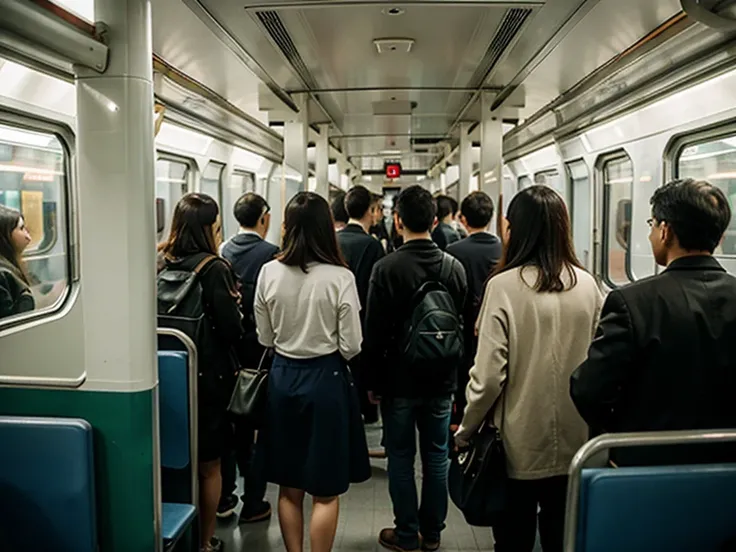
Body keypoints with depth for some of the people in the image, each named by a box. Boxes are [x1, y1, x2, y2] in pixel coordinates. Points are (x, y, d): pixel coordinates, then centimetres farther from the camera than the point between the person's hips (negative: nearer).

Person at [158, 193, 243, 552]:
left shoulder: (160, 264, 0)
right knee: (208, 464, 12)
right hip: (210, 374, -5)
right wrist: (234, 303, 0)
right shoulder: (214, 268, -17)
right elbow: (232, 329, -18)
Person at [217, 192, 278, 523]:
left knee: (230, 421, 17)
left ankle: (224, 496, 29)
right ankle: (253, 503, 17)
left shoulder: (223, 252, -3)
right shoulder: (271, 254, -15)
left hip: (229, 346, 4)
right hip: (261, 349, -4)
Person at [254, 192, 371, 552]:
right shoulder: (340, 277, -15)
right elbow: (351, 347, -11)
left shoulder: (269, 273, -5)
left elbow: (265, 339, 4)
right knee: (325, 492, 10)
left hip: (283, 377, 4)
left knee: (289, 487, 18)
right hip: (326, 378, -4)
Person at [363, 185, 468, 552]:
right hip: (441, 380, 4)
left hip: (399, 380, -3)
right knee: (436, 456, 15)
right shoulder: (454, 267, -3)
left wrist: (373, 382, -2)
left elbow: (375, 332, -14)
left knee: (401, 458, 10)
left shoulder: (386, 268, -16)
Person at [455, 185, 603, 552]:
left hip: (520, 443, -4)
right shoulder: (588, 285, -3)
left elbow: (489, 374, -17)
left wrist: (466, 432, -3)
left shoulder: (504, 285, -16)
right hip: (574, 440, 4)